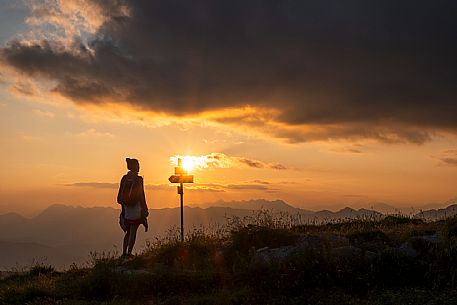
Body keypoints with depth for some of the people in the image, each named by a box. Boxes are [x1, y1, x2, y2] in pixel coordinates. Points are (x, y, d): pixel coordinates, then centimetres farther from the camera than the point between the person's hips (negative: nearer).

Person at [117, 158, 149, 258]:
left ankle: (124, 252, 14)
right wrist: (145, 209, -3)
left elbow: (120, 195, 7)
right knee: (133, 232, 0)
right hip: (136, 209, -5)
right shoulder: (138, 179, -10)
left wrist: (123, 208, 16)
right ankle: (129, 253, -2)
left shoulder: (124, 178, 4)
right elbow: (141, 195, -11)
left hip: (126, 209, 5)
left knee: (128, 232, 16)